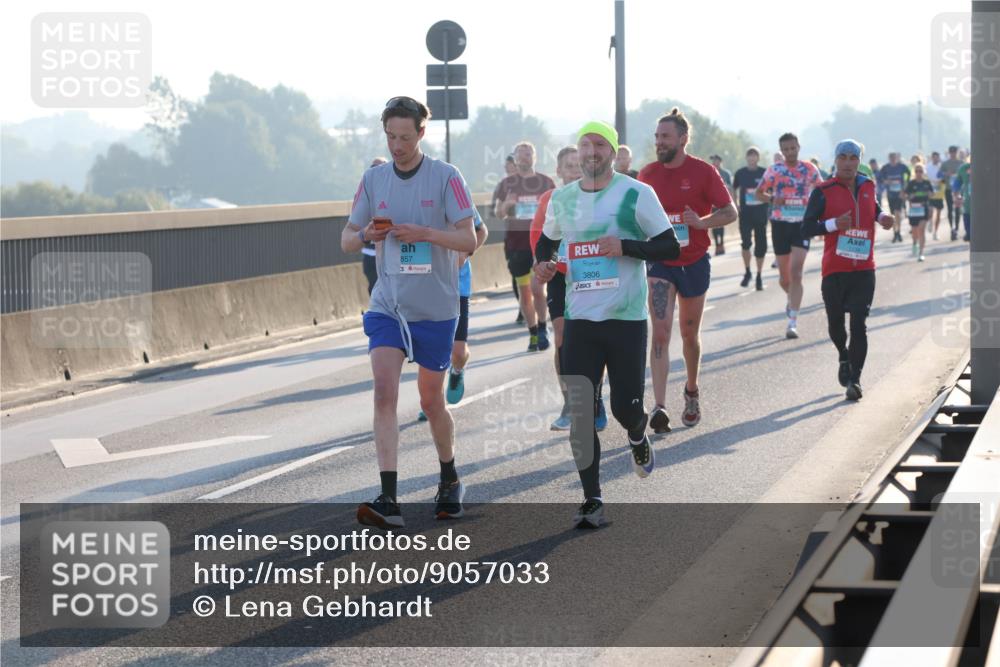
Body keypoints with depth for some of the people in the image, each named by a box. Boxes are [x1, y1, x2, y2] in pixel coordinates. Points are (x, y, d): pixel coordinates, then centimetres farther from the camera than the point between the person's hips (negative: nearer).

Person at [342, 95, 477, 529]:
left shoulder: (446, 177, -5)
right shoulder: (374, 179, 6)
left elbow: (468, 239, -9)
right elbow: (347, 240, 10)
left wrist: (423, 233, -24)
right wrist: (366, 235, -12)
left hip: (436, 308, -2)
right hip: (386, 305, 2)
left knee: (431, 399, 9)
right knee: (384, 391, -15)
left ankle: (450, 481, 35)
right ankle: (388, 501, -19)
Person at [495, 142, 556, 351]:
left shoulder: (546, 182, 4)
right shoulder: (507, 184, 5)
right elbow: (498, 214, 6)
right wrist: (506, 205, -14)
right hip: (516, 243, 2)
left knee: (537, 288, -13)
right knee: (524, 291, 6)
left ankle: (542, 328, 5)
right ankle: (533, 334, 16)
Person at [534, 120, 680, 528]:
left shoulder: (636, 194, -6)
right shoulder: (561, 199, 8)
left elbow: (670, 247, -5)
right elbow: (547, 239, 25)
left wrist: (625, 246, -20)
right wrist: (542, 263, 3)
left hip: (626, 321, -3)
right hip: (579, 321, 3)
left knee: (625, 407, 0)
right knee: (579, 413, -5)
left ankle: (637, 439, 39)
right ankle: (591, 500, 2)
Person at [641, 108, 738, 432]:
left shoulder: (703, 172, -7)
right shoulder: (647, 174, 1)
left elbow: (729, 212, -6)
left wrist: (702, 221, -23)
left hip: (694, 263, -1)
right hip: (659, 262, 1)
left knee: (689, 334, 14)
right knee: (660, 332, -13)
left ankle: (692, 391, 39)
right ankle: (659, 407, -20)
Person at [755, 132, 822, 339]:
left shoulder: (810, 170, 2)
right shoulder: (773, 171, 2)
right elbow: (759, 193, 9)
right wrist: (772, 199, -10)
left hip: (802, 224, -1)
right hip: (780, 223, 2)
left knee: (796, 271, -14)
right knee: (784, 274, 9)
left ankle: (793, 321, -17)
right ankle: (792, 299, 43)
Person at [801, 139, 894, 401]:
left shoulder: (868, 186, 9)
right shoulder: (823, 191, -3)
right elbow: (807, 228, -6)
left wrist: (882, 218, 6)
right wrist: (834, 224, -22)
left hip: (864, 270, 1)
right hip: (834, 269, -1)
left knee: (859, 325, -9)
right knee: (836, 322, 11)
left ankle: (855, 379, -10)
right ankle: (844, 358, 41)